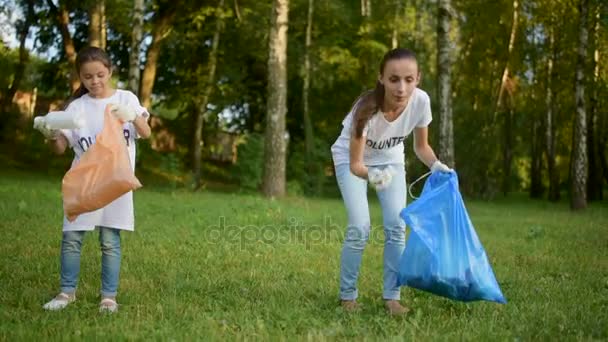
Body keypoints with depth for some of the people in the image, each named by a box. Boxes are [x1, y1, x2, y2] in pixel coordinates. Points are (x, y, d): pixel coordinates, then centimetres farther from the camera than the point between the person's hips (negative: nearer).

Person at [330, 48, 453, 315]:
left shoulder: (420, 101, -28)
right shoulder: (367, 107, -39)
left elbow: (421, 146, -9)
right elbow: (354, 164, -35)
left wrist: (436, 165, -28)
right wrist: (370, 175, -55)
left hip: (390, 159, 4)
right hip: (352, 158, -3)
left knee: (396, 226, -6)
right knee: (359, 227, -14)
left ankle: (392, 296, 7)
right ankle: (348, 295, 4)